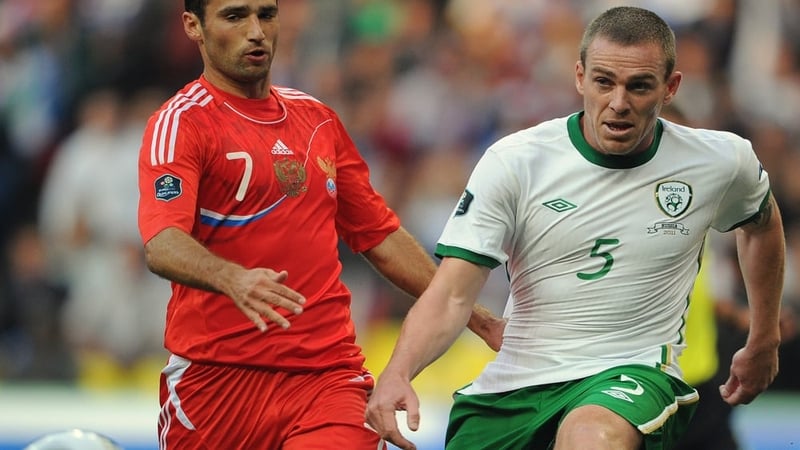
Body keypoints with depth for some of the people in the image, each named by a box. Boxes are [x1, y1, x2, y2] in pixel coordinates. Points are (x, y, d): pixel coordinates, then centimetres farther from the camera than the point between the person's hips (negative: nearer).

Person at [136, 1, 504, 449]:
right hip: (217, 375, -3)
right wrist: (232, 278, -39)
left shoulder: (318, 118, 17)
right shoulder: (181, 121, -3)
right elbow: (162, 244, -19)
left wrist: (481, 320, 21)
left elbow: (380, 236, 24)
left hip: (327, 373, 3)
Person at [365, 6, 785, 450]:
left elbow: (761, 223, 24)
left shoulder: (721, 161, -1)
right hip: (514, 381, 3)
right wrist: (396, 374, -30)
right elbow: (451, 296, -11)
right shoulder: (513, 162, -7)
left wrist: (763, 342, 30)